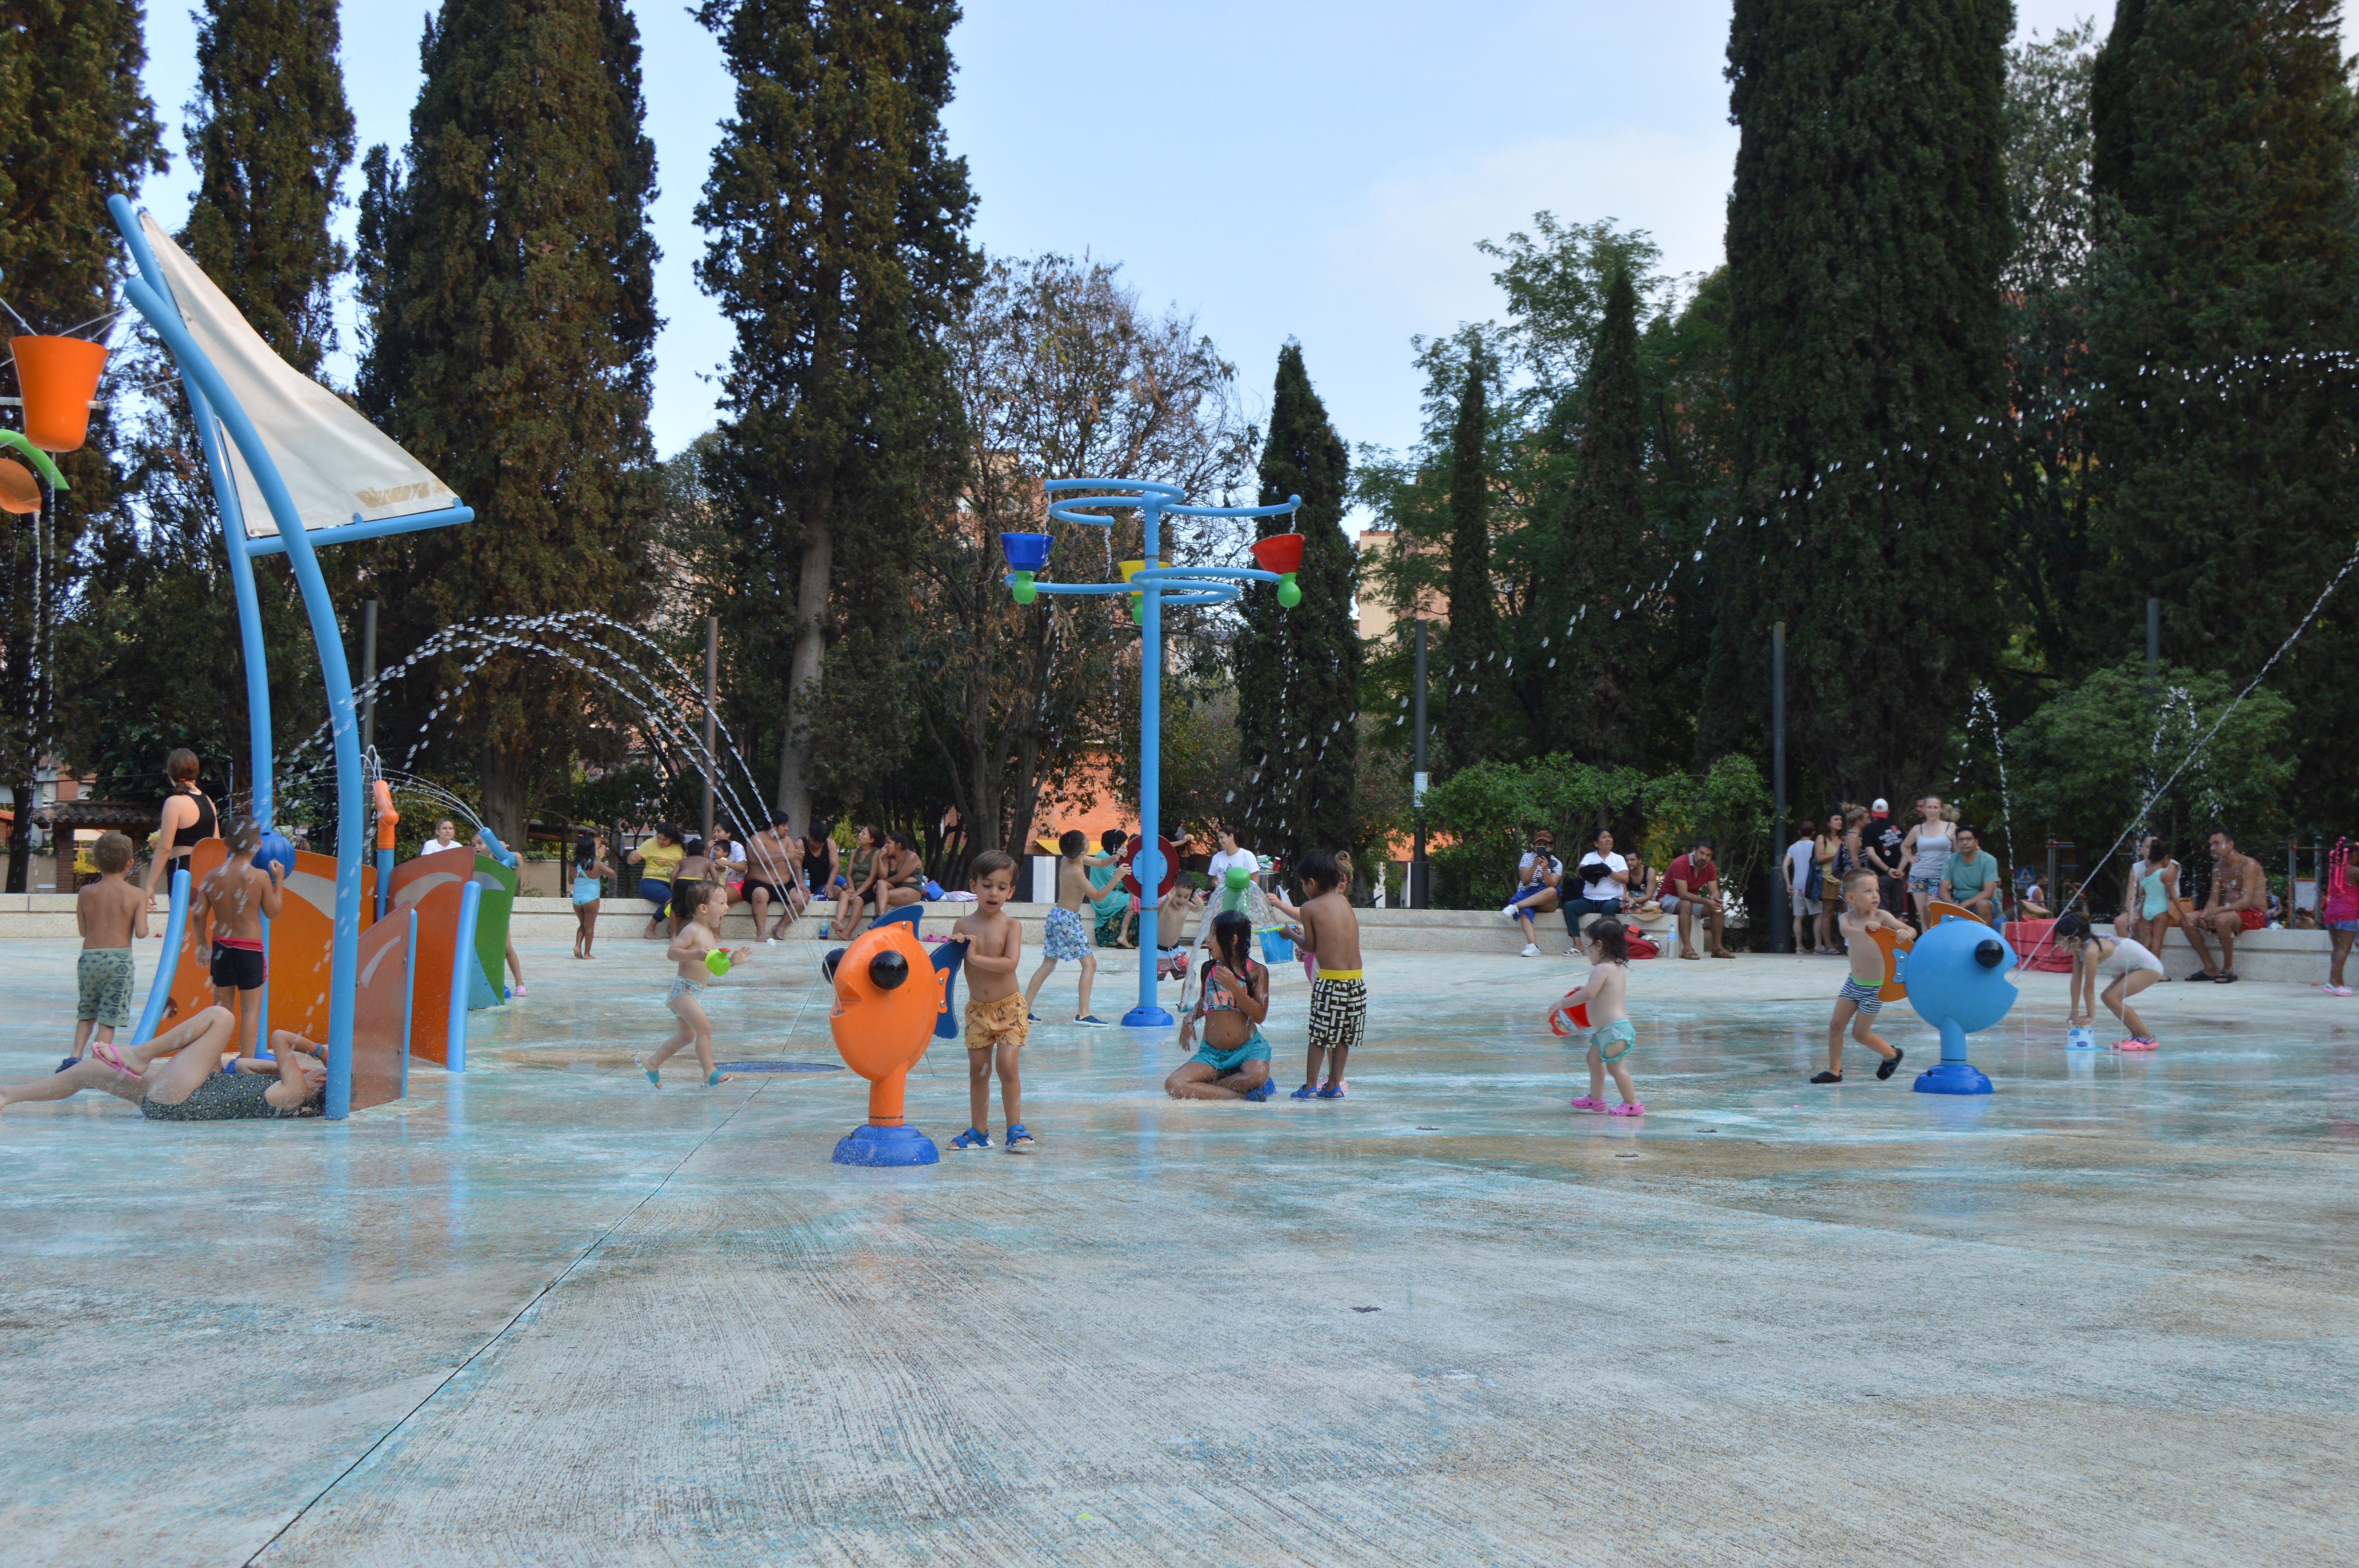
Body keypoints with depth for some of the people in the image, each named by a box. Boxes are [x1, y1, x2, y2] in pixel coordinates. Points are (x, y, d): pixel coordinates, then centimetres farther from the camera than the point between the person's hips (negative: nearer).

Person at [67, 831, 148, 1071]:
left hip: (90, 958, 3)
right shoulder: (136, 895, -5)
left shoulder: (86, 893, 1)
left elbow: (83, 930, 7)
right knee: (109, 1017, 2)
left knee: (87, 1012, 21)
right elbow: (141, 933, -10)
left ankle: (76, 1055, 7)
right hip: (120, 959, -3)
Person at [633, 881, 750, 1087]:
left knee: (688, 1034, 21)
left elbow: (713, 966, 23)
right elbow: (672, 952, -22)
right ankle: (710, 1073, -21)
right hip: (683, 988, -11)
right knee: (704, 1027, -20)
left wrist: (731, 960, 11)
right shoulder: (692, 930, -14)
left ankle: (651, 1063, 34)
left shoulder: (709, 933, 16)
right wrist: (695, 954, -34)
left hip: (694, 992, 11)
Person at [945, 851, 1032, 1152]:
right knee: (978, 1070, 8)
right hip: (977, 1009, 3)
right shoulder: (964, 926, 0)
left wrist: (976, 957, -25)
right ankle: (979, 1131, 18)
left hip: (1009, 1007, -3)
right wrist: (954, 948, -18)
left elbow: (1010, 963, -23)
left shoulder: (1011, 926, -9)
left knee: (1007, 1065, -11)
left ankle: (1016, 1129, 0)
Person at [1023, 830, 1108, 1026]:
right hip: (1068, 919, -9)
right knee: (1089, 964, -5)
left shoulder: (1066, 860, 4)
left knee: (1048, 965, 14)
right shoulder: (1077, 872, -21)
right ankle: (1083, 1013, -11)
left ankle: (1025, 1010, 13)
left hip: (1057, 914, 9)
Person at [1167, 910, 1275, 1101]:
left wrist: (1234, 987, -17)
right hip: (1211, 1052, 3)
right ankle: (1244, 1095, -20)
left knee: (1259, 1074, -40)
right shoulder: (1209, 969, 8)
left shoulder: (1257, 972, -1)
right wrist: (1189, 1020, 4)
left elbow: (1260, 1016, -9)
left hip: (1248, 1049, -3)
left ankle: (1204, 1090, -13)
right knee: (1173, 1085, -24)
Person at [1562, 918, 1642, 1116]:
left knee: (1615, 1066, -6)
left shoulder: (1603, 969, -19)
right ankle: (1596, 1098, 31)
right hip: (1607, 1030, 11)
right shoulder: (1619, 967, 12)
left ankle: (1633, 1103, 0)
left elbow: (1588, 994, -28)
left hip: (1614, 1030, -11)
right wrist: (1587, 988, 24)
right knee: (1594, 1058, 21)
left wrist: (1563, 1003, -19)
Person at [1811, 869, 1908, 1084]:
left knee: (1860, 1033, 2)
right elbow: (1845, 930, -31)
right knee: (1836, 1025, 1)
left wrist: (1905, 934, -41)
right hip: (1854, 983, 4)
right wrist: (1865, 929, -52)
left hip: (1875, 986, -4)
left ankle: (1892, 1054, 28)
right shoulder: (1846, 918, -8)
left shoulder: (1882, 916, -12)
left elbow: (1910, 930, -16)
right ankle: (1834, 1070, 14)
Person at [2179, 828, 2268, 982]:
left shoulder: (2249, 865, -13)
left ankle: (2228, 970, -23)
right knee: (2187, 919, -8)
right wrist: (2206, 913, -16)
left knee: (2222, 919, -39)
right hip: (2228, 912, 8)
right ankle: (2210, 969, -8)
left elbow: (2246, 901, -23)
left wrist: (2216, 911, -30)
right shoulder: (2218, 867, 11)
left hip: (2254, 914, -8)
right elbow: (2214, 899, 7)